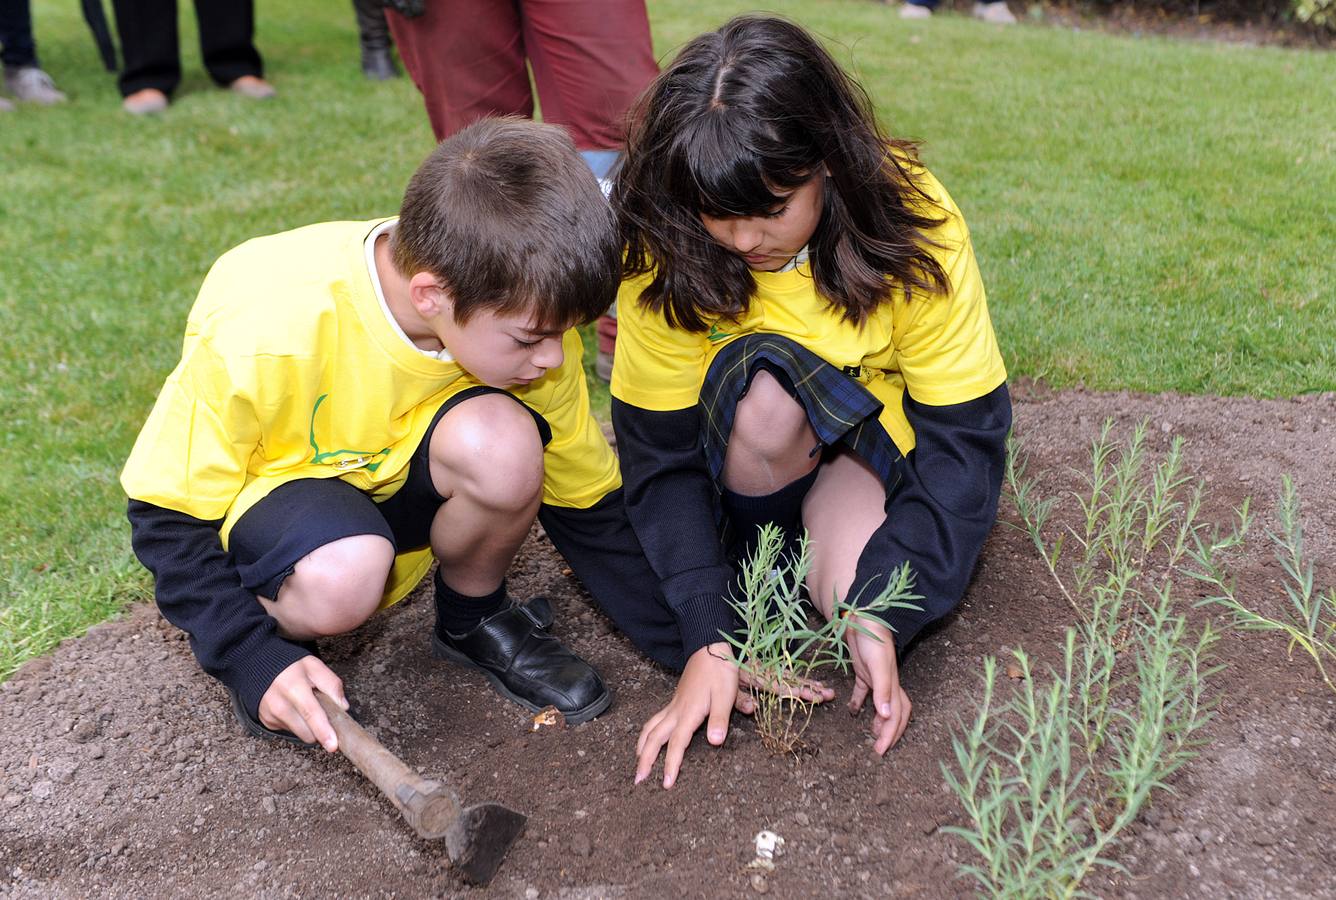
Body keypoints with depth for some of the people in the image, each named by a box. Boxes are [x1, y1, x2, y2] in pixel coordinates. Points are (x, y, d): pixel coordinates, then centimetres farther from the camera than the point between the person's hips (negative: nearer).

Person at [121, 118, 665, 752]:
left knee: (502, 440, -31)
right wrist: (255, 662, -26)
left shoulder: (520, 315, -19)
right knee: (341, 577, -39)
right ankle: (278, 633, -2)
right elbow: (167, 514, -18)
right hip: (268, 489, -3)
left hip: (398, 485, 4)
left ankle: (474, 620, -2)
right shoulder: (260, 330, -32)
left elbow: (586, 504, -7)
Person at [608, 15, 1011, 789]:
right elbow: (660, 454, -21)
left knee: (857, 590, -31)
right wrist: (709, 640, -30)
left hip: (879, 427, -1)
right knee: (761, 394, -35)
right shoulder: (670, 250, -24)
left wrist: (883, 617, -31)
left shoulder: (913, 223, -26)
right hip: (751, 437, 1)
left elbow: (965, 434, -22)